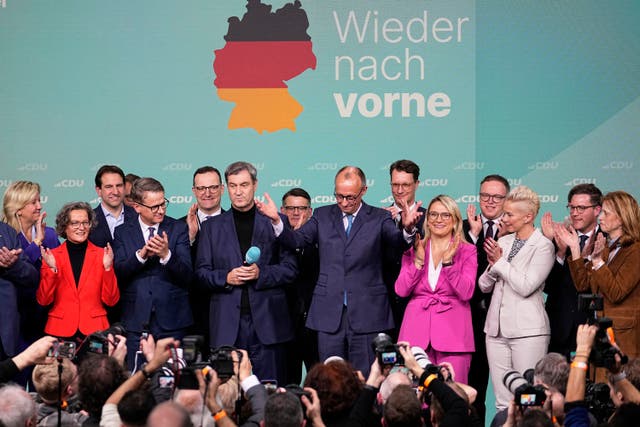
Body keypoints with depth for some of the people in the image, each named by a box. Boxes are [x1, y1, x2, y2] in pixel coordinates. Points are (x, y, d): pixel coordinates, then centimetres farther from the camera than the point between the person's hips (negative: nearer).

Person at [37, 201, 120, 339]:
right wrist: (52, 269, -13)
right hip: (60, 331, 0)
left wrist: (107, 267, -12)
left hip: (94, 329, 0)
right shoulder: (52, 256, 4)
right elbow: (43, 300, -1)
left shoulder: (102, 255, 4)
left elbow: (111, 300, 0)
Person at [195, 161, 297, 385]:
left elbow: (290, 268, 5)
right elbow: (201, 271, 10)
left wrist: (261, 274, -11)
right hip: (227, 322, 1)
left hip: (267, 321, -1)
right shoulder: (212, 226, 13)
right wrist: (226, 277, -8)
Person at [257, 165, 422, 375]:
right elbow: (297, 240, 1)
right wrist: (276, 221, -17)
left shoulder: (379, 218, 2)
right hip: (329, 312, 2)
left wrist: (407, 228, -37)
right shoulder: (322, 216, 10)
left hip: (366, 313, -2)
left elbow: (398, 240, -14)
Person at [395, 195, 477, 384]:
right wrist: (418, 261, -8)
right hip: (417, 332, 2)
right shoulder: (414, 250, 12)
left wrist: (448, 262, -14)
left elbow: (466, 293, -6)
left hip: (453, 333, -2)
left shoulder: (467, 251, 6)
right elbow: (401, 290, 2)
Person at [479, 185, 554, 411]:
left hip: (527, 330, -6)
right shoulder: (503, 242, 13)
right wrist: (492, 265, -5)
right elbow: (484, 286, 14)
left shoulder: (543, 246, -5)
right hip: (497, 329, 6)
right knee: (503, 401, 8)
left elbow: (526, 286, -15)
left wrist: (500, 261, -7)